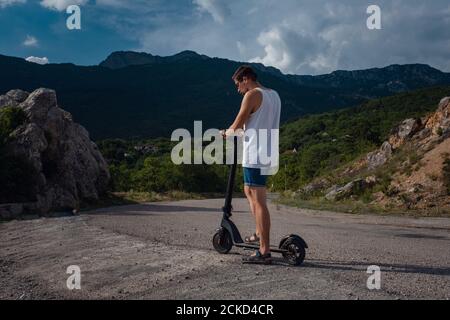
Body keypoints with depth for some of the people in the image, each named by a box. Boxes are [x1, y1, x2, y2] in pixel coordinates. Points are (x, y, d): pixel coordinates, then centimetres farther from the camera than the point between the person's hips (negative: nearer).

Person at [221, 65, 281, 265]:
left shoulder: (252, 94, -10)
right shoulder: (274, 95, 17)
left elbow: (237, 125, -7)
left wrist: (226, 132, 14)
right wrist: (234, 131, 23)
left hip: (255, 154, -10)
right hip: (268, 152, 10)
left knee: (259, 201, -9)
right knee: (249, 191, 24)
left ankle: (265, 252, -8)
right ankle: (260, 234, 28)